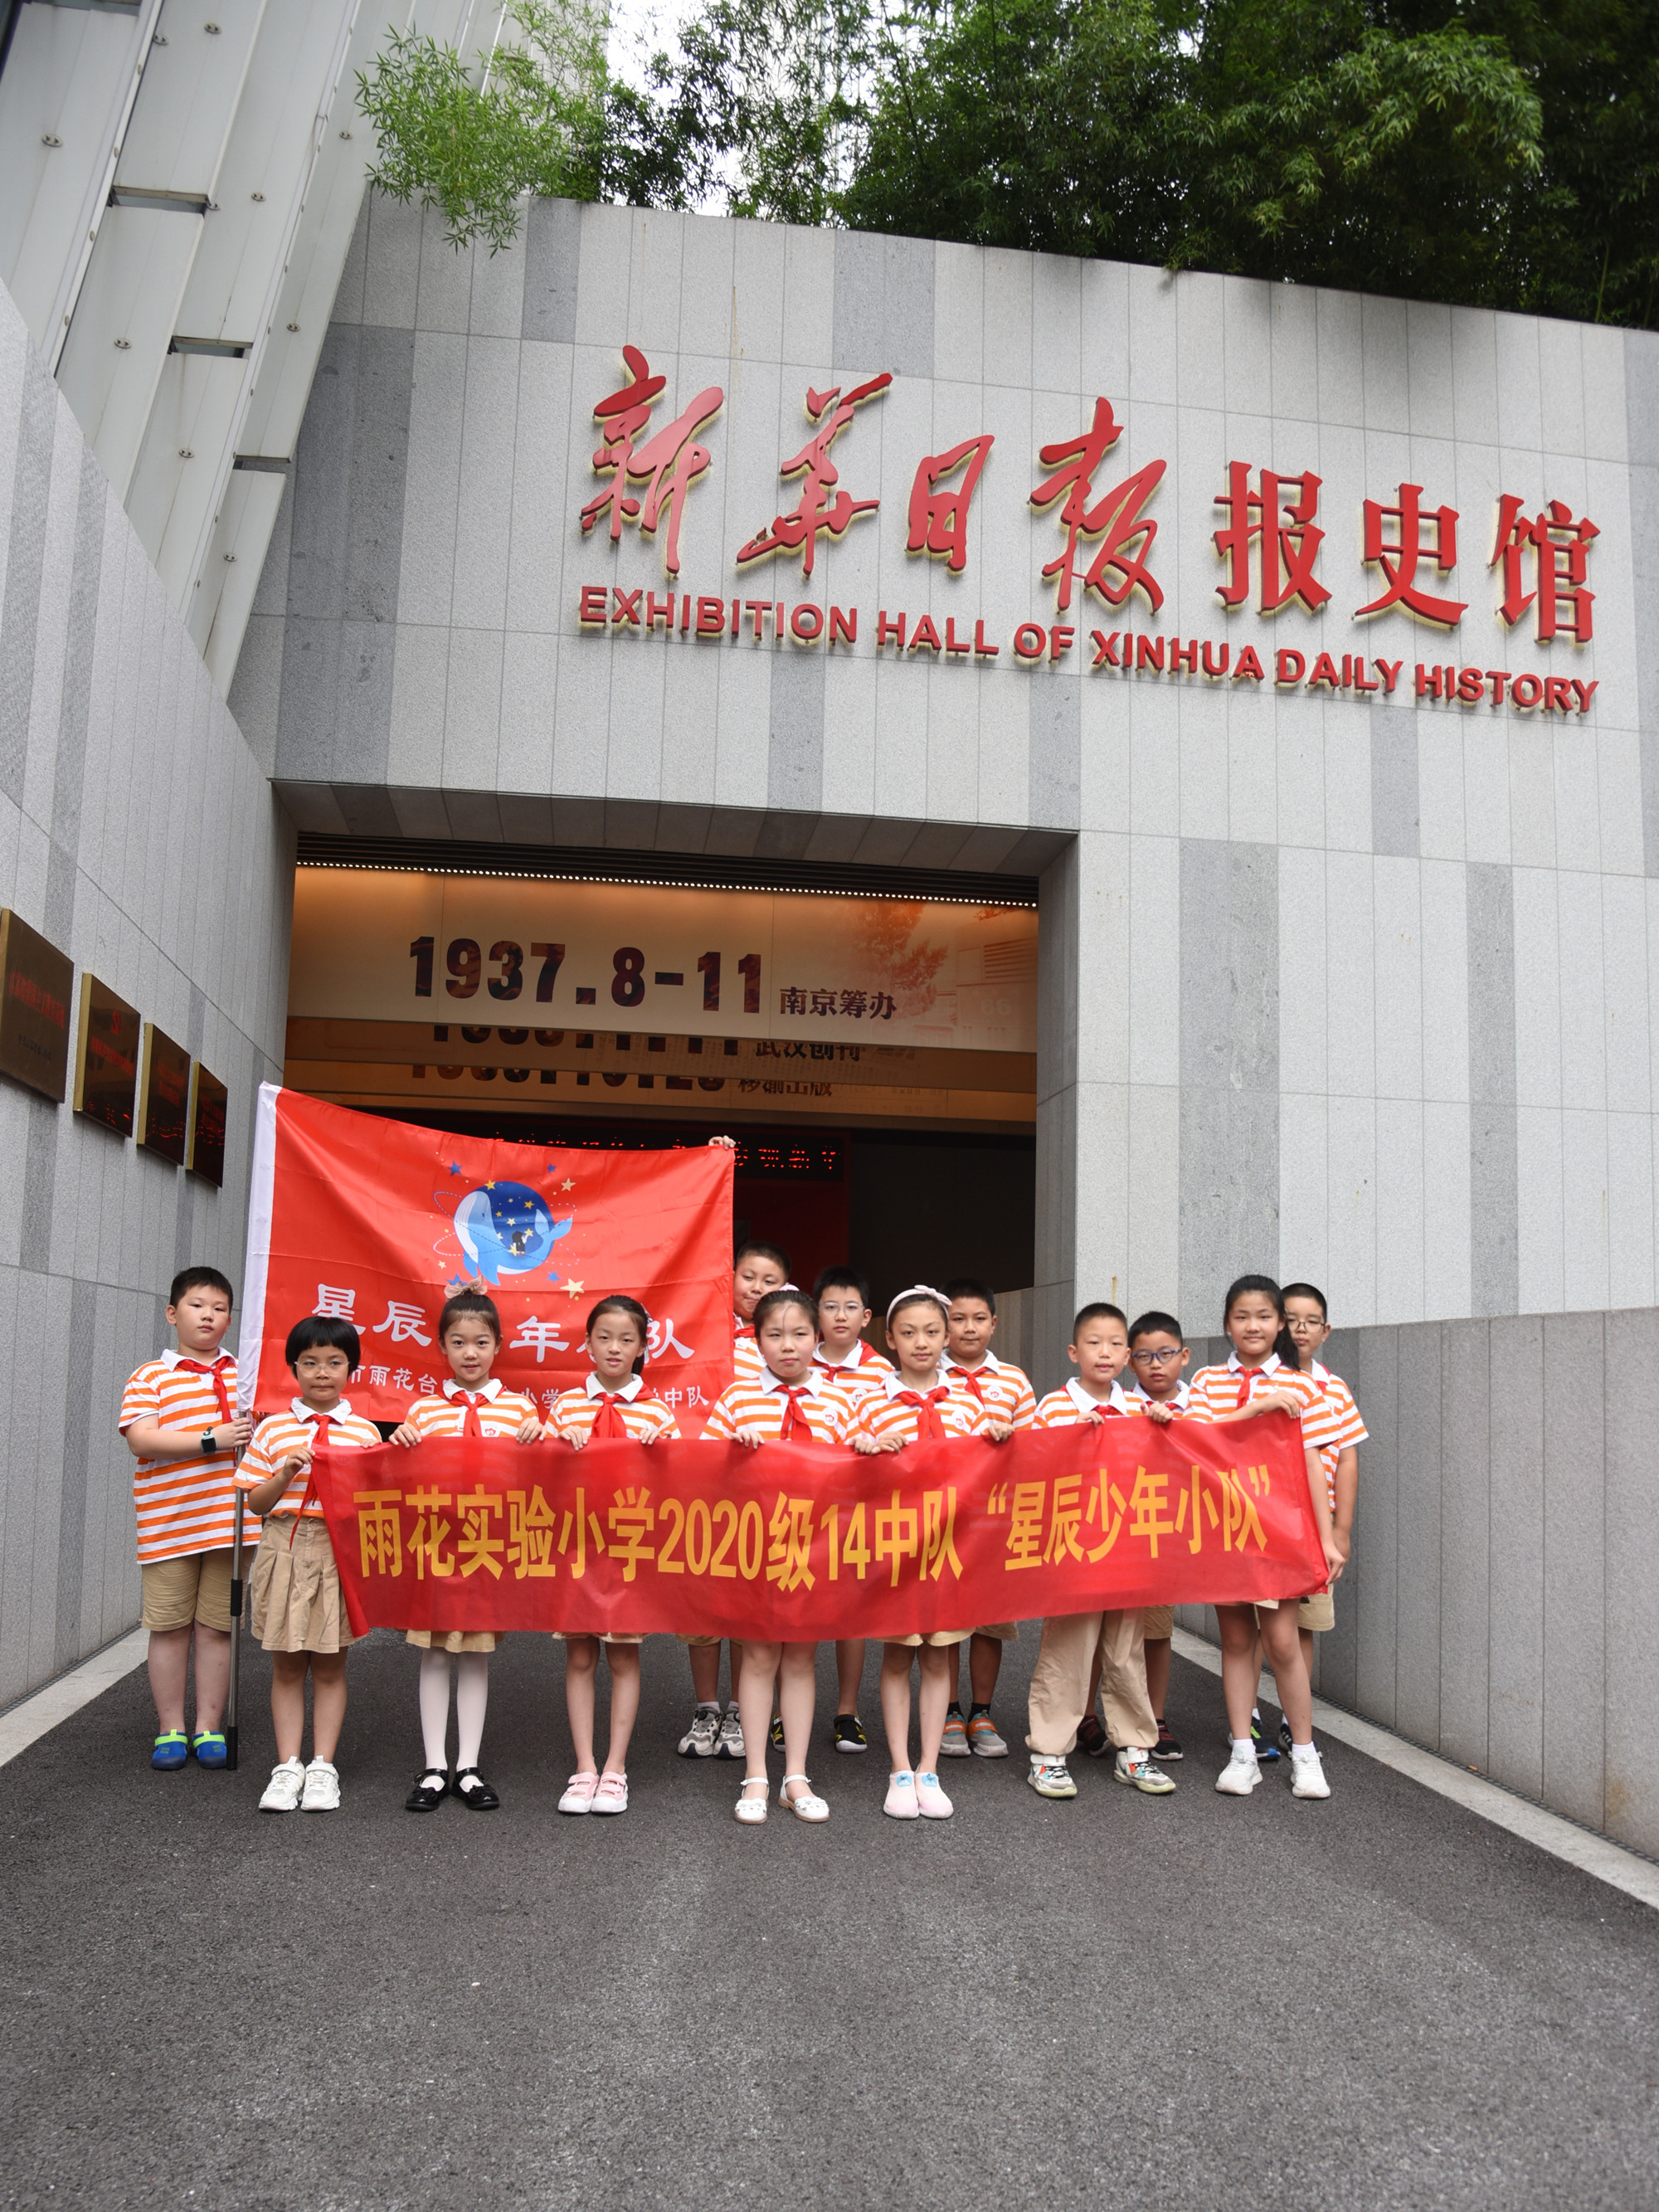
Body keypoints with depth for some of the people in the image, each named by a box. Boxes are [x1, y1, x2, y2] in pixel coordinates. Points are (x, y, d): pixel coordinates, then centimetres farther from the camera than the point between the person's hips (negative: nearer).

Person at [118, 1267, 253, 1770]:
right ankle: (171, 1730, 17)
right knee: (169, 1628, 4)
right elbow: (139, 1438, -10)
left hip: (228, 1518, 2)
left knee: (216, 1627, 6)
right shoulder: (150, 1377, 3)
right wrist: (212, 1440, -16)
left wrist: (259, 1430, -4)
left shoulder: (244, 1374, 14)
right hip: (167, 1524, -2)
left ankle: (208, 1728, 17)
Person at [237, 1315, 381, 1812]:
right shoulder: (273, 1430, 5)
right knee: (286, 1664, 5)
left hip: (341, 1553, 0)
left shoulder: (365, 1433, 6)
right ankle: (287, 1767, 13)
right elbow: (256, 1503, 5)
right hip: (286, 1551, 0)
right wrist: (286, 1474, -11)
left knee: (330, 1664, 6)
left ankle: (323, 1766, 13)